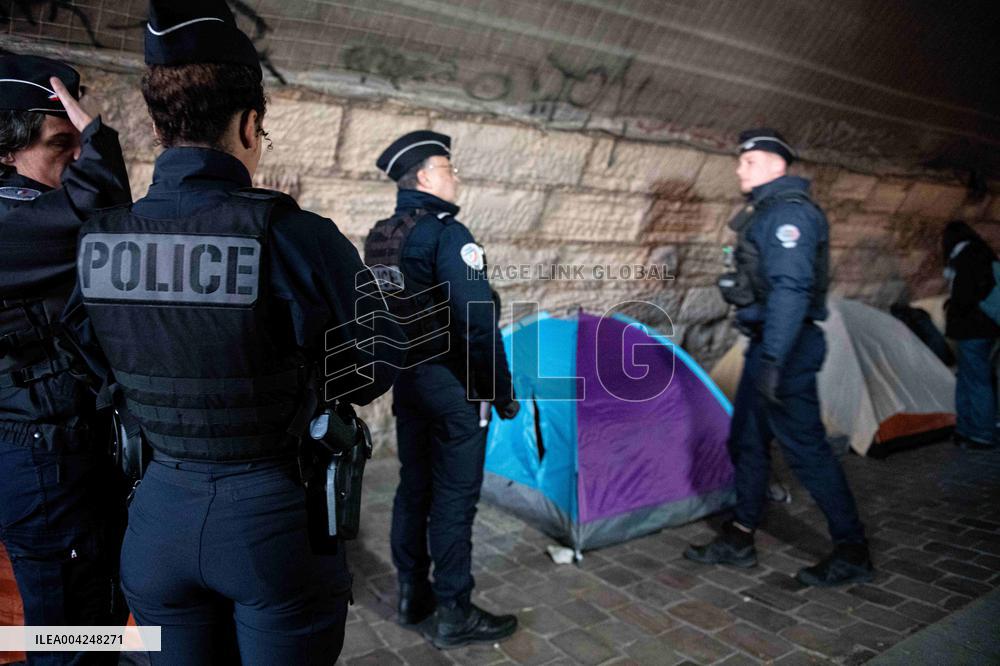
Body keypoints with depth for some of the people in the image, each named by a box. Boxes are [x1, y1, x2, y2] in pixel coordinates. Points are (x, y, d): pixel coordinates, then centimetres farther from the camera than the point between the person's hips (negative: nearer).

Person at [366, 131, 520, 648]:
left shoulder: (379, 238, 9)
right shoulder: (447, 235, -17)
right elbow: (478, 324, -21)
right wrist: (502, 392, -12)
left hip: (407, 381, 9)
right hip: (452, 386, -8)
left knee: (414, 488, 18)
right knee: (454, 497, 3)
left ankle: (412, 595, 32)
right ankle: (453, 614, 16)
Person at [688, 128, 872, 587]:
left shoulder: (789, 212, -14)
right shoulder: (766, 211, 17)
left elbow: (791, 289, -24)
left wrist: (773, 359, -28)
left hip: (785, 347, -10)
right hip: (768, 344, 10)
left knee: (806, 448, -2)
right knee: (747, 442, 13)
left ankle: (852, 553, 13)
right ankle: (738, 541, 25)